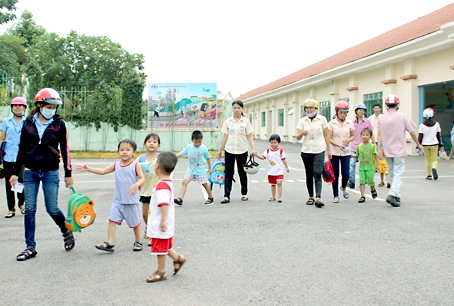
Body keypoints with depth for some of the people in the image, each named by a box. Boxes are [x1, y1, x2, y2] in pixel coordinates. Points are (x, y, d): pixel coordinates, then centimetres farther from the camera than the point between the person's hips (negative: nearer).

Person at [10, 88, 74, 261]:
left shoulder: (59, 124, -2)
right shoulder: (28, 123, 3)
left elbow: (65, 149, 1)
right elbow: (22, 149, 10)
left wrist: (68, 174, 1)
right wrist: (15, 172, 9)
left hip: (50, 172, -2)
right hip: (30, 172, 2)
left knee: (52, 209, -2)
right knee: (29, 210, 1)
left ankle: (66, 232, 27)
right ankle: (30, 248, 10)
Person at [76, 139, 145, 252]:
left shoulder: (135, 165, -8)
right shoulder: (116, 165, 5)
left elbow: (142, 178, -12)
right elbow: (102, 171, 7)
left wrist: (136, 185, -32)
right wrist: (88, 169, -1)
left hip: (132, 201, -4)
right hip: (118, 200, 4)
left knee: (135, 223, 9)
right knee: (112, 220, -6)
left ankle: (138, 242, 28)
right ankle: (110, 244, -4)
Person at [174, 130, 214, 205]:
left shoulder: (204, 148, -10)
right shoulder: (188, 147, -5)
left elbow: (208, 158, 1)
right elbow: (181, 154, -1)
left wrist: (209, 168, 7)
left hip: (201, 170, -3)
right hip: (191, 169, 3)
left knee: (205, 184, 8)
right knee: (184, 182, -9)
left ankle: (211, 198, 28)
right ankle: (180, 199, -11)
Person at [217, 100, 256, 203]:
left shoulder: (245, 121, 0)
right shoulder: (228, 121, 4)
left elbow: (250, 136, -2)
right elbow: (225, 137, 7)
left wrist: (253, 149, -12)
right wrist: (220, 150, 6)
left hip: (242, 151, -1)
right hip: (229, 151, 1)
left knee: (242, 173, 11)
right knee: (228, 173, -4)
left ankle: (244, 194, 26)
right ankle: (226, 196, -7)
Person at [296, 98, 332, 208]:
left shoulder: (322, 119, 1)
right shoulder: (302, 121, 4)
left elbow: (326, 135, 6)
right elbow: (297, 137, 0)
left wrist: (329, 150, 5)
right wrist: (302, 133, -22)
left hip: (319, 151, -2)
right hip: (306, 151, 3)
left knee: (317, 174, -14)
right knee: (309, 175, 9)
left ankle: (318, 198, -20)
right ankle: (311, 197, 19)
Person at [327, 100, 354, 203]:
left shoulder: (350, 123, 3)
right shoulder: (332, 123, -4)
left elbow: (353, 136, 13)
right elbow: (329, 139, -5)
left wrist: (348, 140, -10)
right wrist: (338, 145, -20)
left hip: (346, 152, 2)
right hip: (334, 152, -1)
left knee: (345, 173, -4)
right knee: (335, 175, 2)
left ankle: (343, 188, 29)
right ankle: (335, 195, 15)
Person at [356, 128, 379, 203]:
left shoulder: (372, 146, -1)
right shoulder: (359, 146, 5)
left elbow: (375, 156, 1)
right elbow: (357, 156, 12)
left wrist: (378, 166, -3)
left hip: (370, 167, -2)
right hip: (361, 167, 2)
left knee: (370, 181, 0)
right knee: (362, 182, -2)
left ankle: (373, 190, 32)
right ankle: (362, 197, 3)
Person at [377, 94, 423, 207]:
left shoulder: (381, 118, 0)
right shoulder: (402, 117, -6)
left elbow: (380, 135, -5)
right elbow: (412, 132, 0)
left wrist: (379, 149, -4)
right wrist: (418, 144, 14)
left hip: (387, 150, 3)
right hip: (399, 150, -3)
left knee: (392, 174, 15)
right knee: (398, 174, -5)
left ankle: (396, 195, 21)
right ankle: (392, 194, -22)